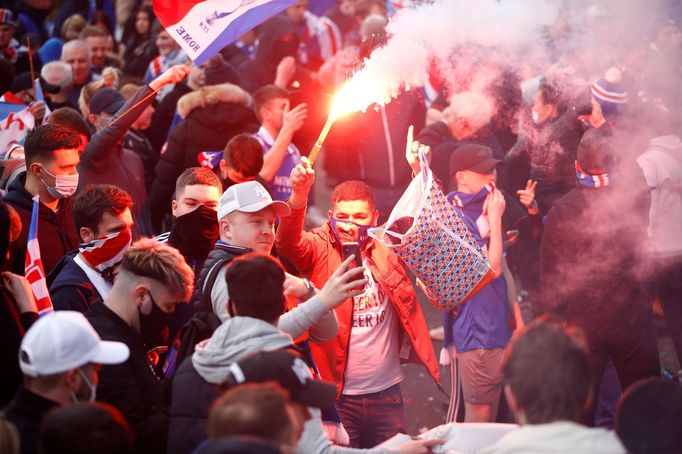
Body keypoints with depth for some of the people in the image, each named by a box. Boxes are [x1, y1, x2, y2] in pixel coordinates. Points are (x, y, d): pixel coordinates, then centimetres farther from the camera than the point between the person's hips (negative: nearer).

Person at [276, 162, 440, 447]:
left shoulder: (386, 246, 4)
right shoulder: (320, 249, -6)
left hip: (386, 392, 4)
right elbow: (288, 244, -24)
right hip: (337, 394, -3)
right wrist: (298, 196, -43)